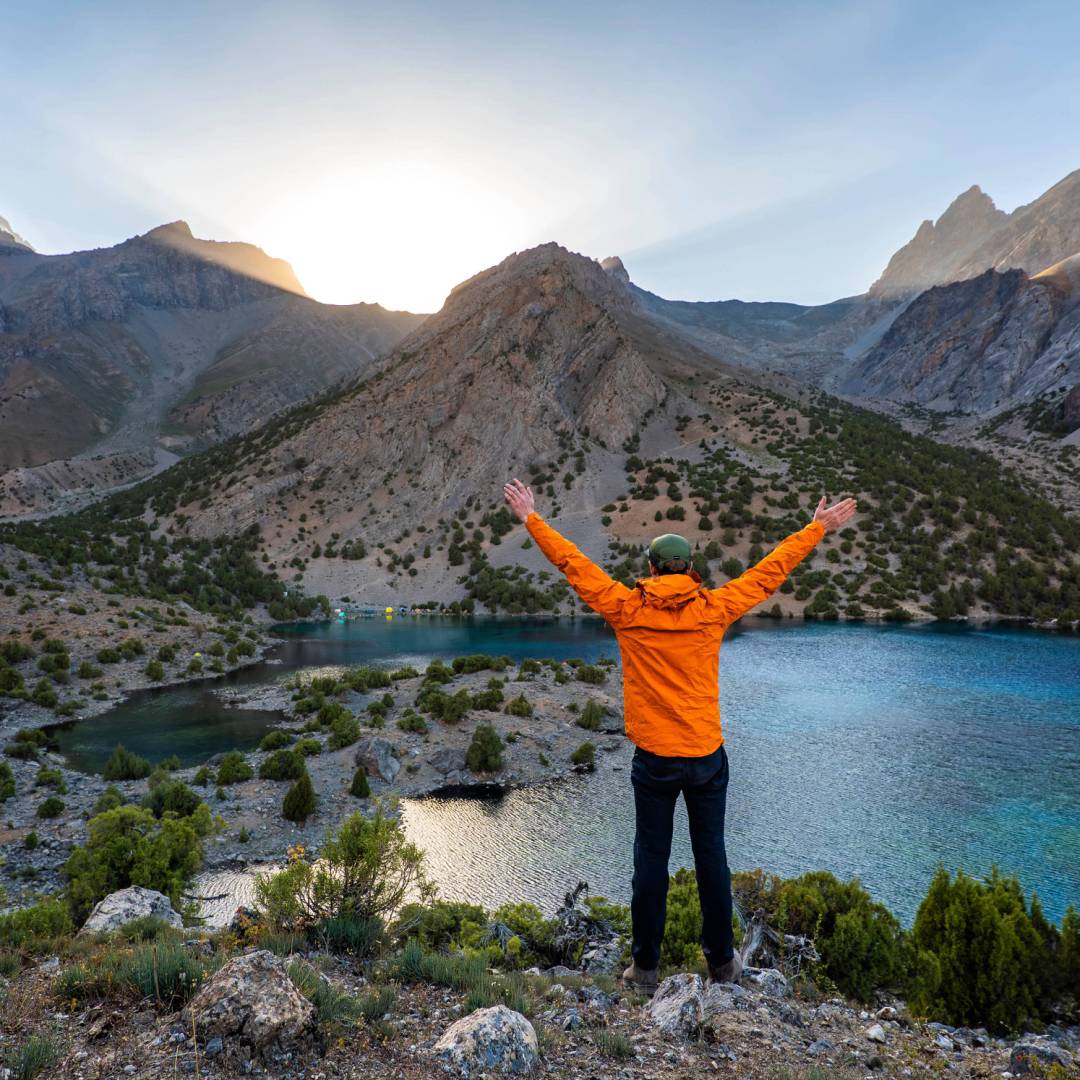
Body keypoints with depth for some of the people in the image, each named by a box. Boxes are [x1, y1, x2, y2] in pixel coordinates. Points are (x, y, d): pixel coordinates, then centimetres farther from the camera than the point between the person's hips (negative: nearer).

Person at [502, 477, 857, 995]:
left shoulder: (627, 610, -8)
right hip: (708, 757, 1)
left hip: (654, 761, -1)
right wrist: (816, 528, 17)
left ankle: (645, 967, 23)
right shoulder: (713, 609, -5)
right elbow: (770, 571, 5)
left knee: (651, 862, 10)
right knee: (711, 858, 15)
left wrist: (531, 518, 9)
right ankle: (722, 961, 30)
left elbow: (573, 564, -1)